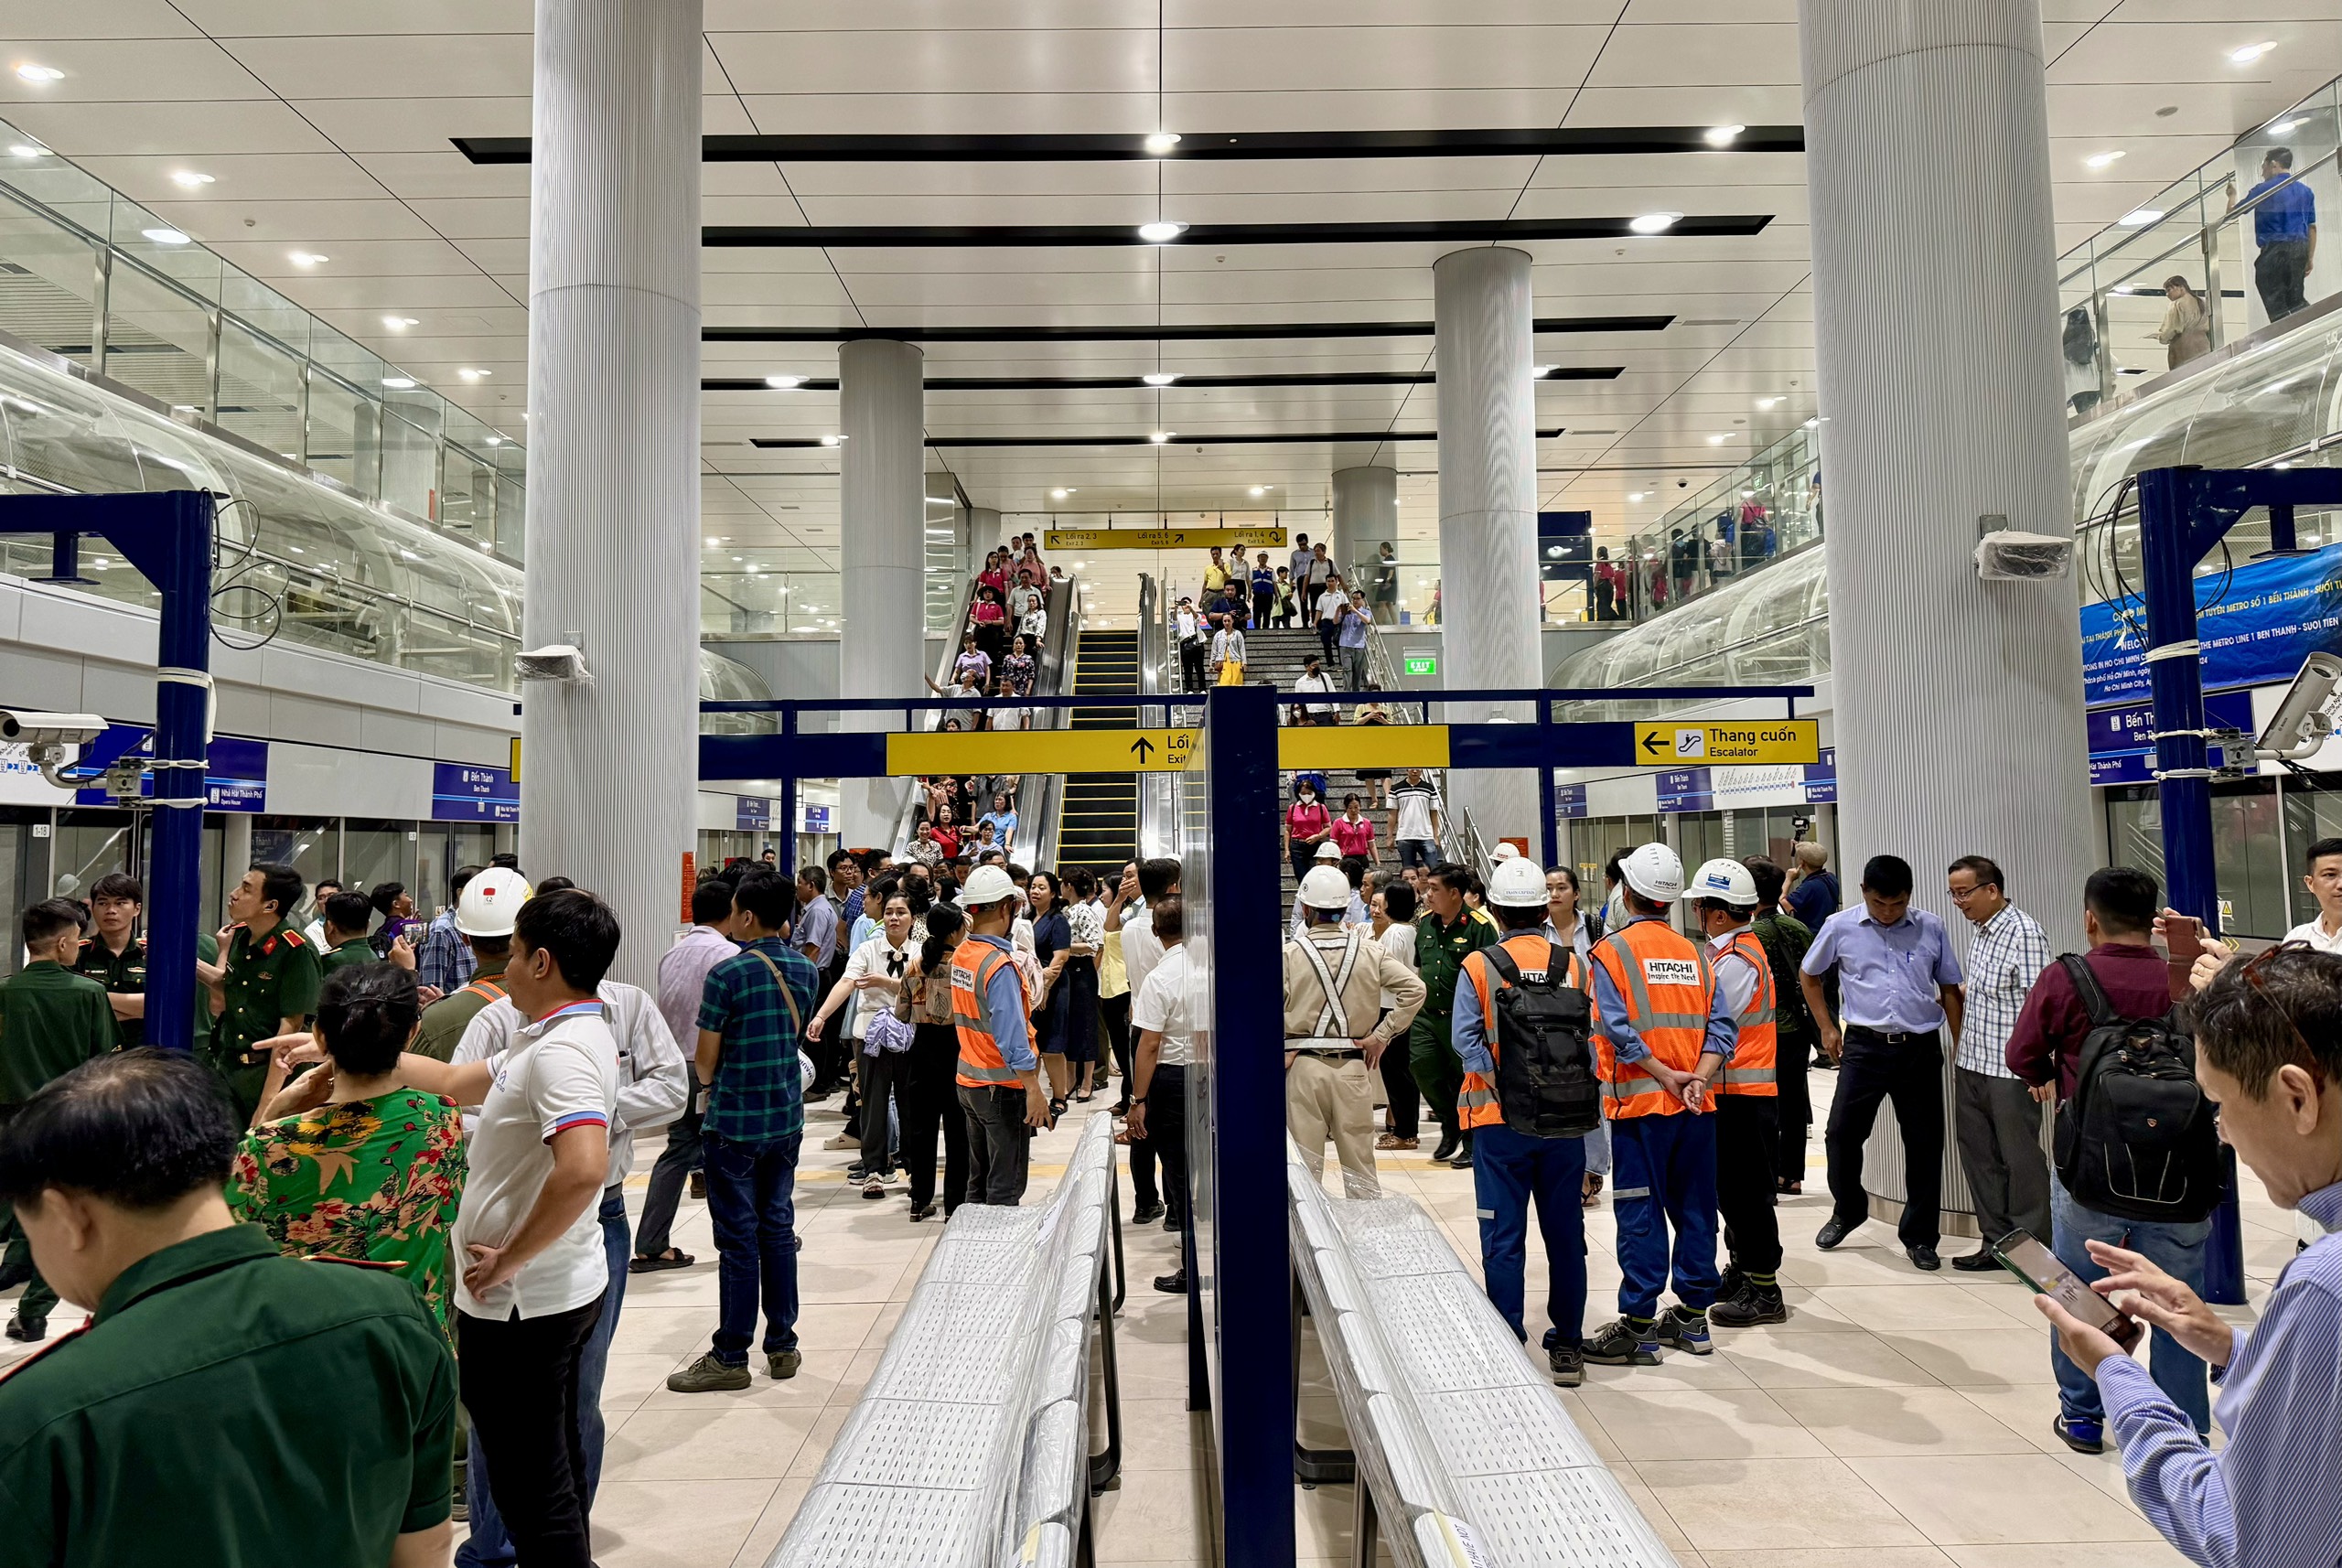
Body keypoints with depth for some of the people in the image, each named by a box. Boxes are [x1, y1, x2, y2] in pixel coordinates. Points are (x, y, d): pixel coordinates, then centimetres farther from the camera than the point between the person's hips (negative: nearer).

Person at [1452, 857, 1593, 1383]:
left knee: (1504, 1238, 5)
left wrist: (1503, 1088, -11)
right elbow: (1591, 1040, -1)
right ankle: (1567, 1346, 21)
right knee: (1565, 1232, 12)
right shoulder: (1574, 964, 2)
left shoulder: (1478, 966, -6)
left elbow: (1465, 1041, -15)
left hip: (1500, 1121, -2)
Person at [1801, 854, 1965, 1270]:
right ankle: (1847, 1211, 27)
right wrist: (1826, 1027, 7)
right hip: (1865, 1046, -1)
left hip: (1921, 1048, 1)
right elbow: (1808, 975, 13)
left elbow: (1950, 988, 10)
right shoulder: (1840, 927, -1)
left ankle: (1920, 1236, 21)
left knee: (1925, 1144, 6)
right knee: (1842, 1134, 1)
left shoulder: (1931, 928, 2)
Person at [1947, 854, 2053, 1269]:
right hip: (1971, 1064, 9)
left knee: (2021, 1159, 4)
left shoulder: (2025, 932, -15)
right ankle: (1996, 1242, 23)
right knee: (1978, 1157, 13)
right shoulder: (1979, 931, 11)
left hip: (2010, 1069, -8)